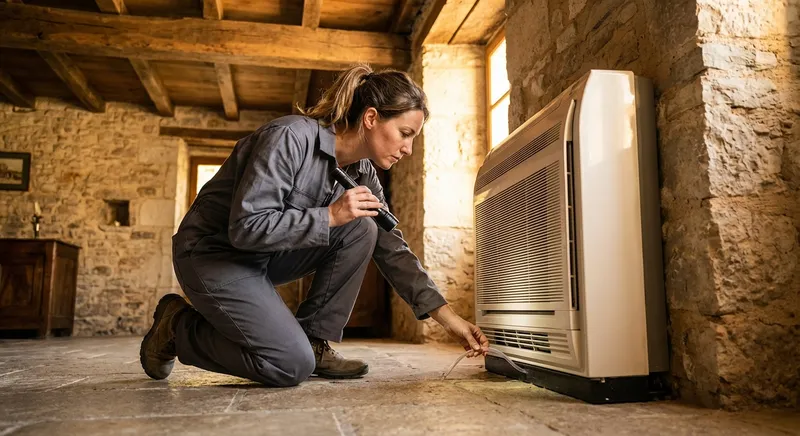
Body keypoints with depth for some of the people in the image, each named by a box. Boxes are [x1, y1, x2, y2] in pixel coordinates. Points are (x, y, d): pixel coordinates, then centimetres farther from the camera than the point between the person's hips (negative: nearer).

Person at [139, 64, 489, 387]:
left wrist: (447, 317, -6)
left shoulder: (362, 174, -1)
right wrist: (330, 216, -28)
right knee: (292, 365, -20)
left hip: (268, 255, 7)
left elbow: (393, 251, 0)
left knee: (361, 230, -12)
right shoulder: (291, 137, -25)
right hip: (213, 254, -7)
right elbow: (246, 227, -27)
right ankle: (177, 326, 2)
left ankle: (316, 344, -2)